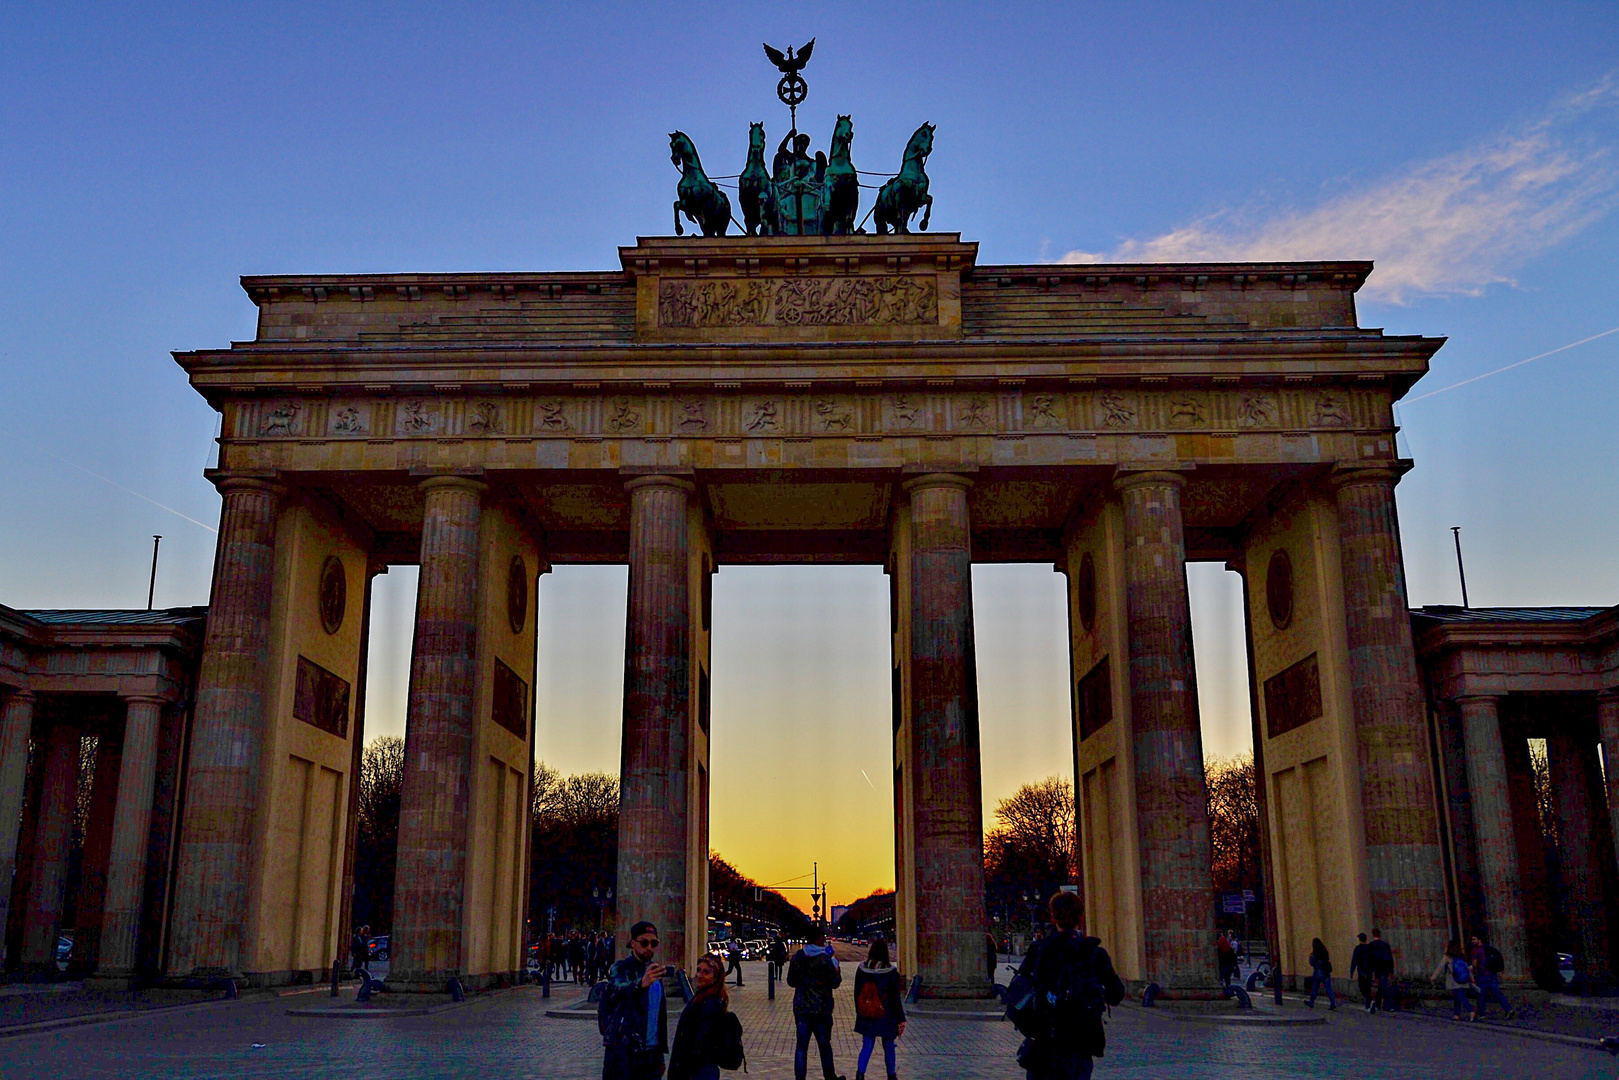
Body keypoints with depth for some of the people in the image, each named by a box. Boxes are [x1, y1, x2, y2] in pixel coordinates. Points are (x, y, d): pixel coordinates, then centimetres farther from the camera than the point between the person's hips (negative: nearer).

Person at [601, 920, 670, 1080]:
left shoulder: (655, 970, 14)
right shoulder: (621, 968, -7)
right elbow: (618, 989, -30)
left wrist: (661, 1051, 15)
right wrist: (641, 983, -52)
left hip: (651, 1050, 6)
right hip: (624, 1050, -6)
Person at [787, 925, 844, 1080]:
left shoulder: (797, 957, -1)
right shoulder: (825, 959, -14)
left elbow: (791, 981, 7)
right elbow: (835, 983, -8)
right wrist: (835, 965, 7)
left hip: (801, 1007, 3)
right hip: (821, 1009, -3)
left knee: (801, 1045, 7)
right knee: (824, 1045, 12)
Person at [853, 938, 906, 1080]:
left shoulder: (861, 969, -3)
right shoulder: (891, 972, -12)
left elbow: (857, 994, 5)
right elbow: (895, 998, -8)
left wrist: (859, 1013, 16)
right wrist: (901, 1020, -1)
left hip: (866, 1017, 2)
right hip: (886, 1017, -2)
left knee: (867, 1046, 9)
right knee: (888, 1046, 15)